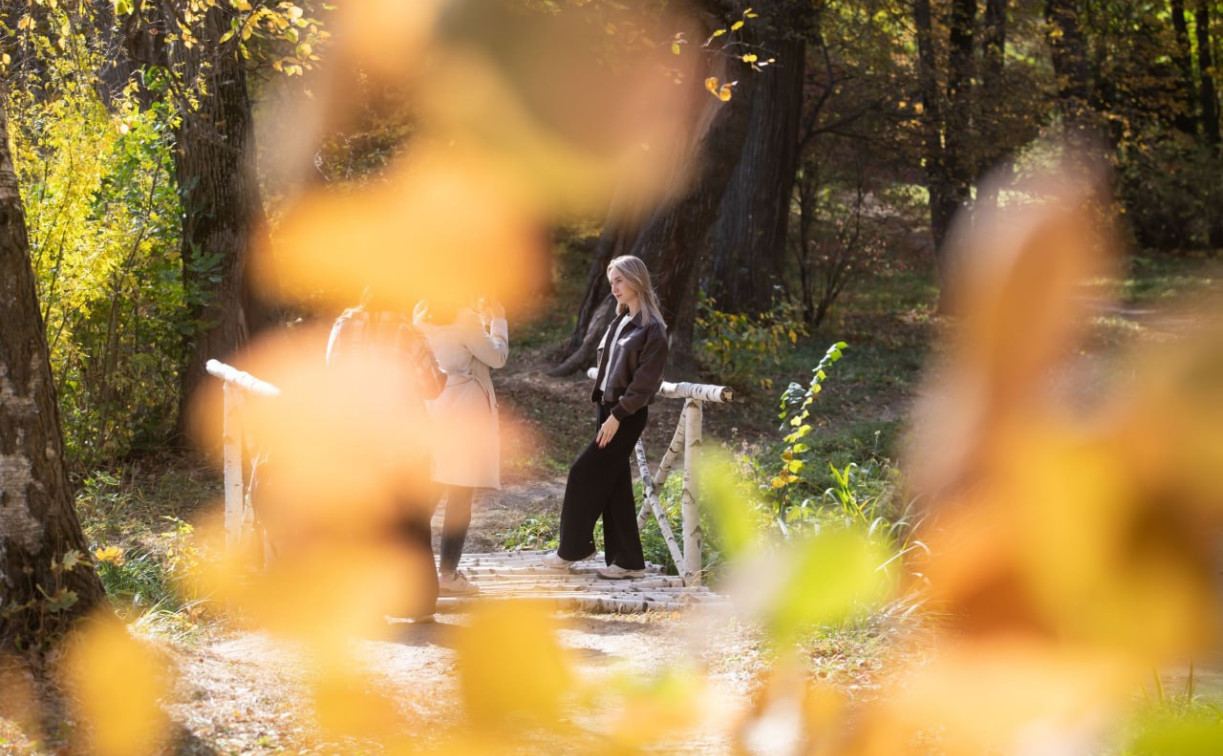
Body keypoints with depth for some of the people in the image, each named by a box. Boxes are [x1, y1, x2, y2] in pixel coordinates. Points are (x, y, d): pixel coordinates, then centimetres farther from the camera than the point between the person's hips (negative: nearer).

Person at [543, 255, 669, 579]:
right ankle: (627, 560, 10)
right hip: (608, 408, 8)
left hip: (628, 415, -8)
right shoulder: (620, 321, 12)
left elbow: (645, 381, -17)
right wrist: (604, 410, 10)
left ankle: (573, 548, 6)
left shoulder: (651, 329, -13)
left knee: (584, 473, -7)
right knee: (614, 484, 7)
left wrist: (616, 416, -19)